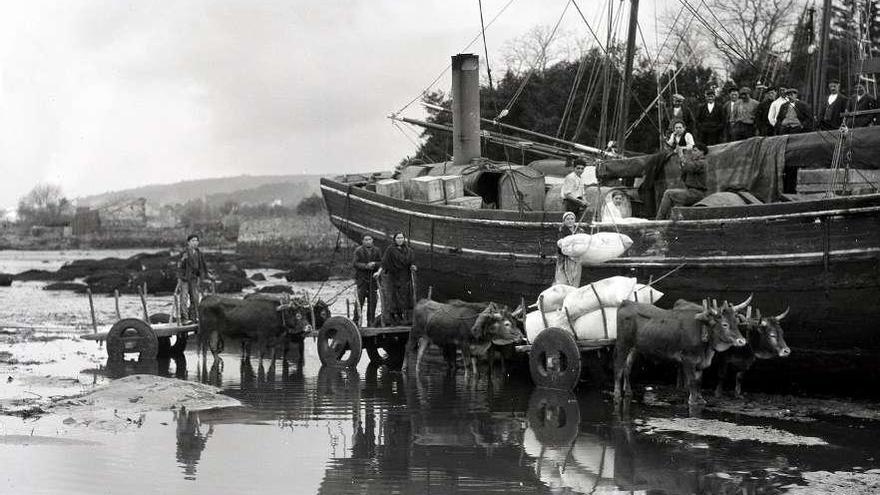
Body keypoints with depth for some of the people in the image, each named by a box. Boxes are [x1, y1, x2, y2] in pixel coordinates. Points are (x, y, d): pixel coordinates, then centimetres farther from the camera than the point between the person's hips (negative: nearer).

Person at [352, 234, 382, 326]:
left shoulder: (377, 250, 11)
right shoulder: (358, 250, 1)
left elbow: (381, 263, 8)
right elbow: (355, 263, -6)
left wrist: (374, 264, -13)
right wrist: (366, 266, -19)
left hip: (373, 278, 3)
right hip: (361, 278, -3)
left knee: (372, 301, 4)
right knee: (360, 300, -8)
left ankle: (371, 322, 11)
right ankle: (357, 320, -4)